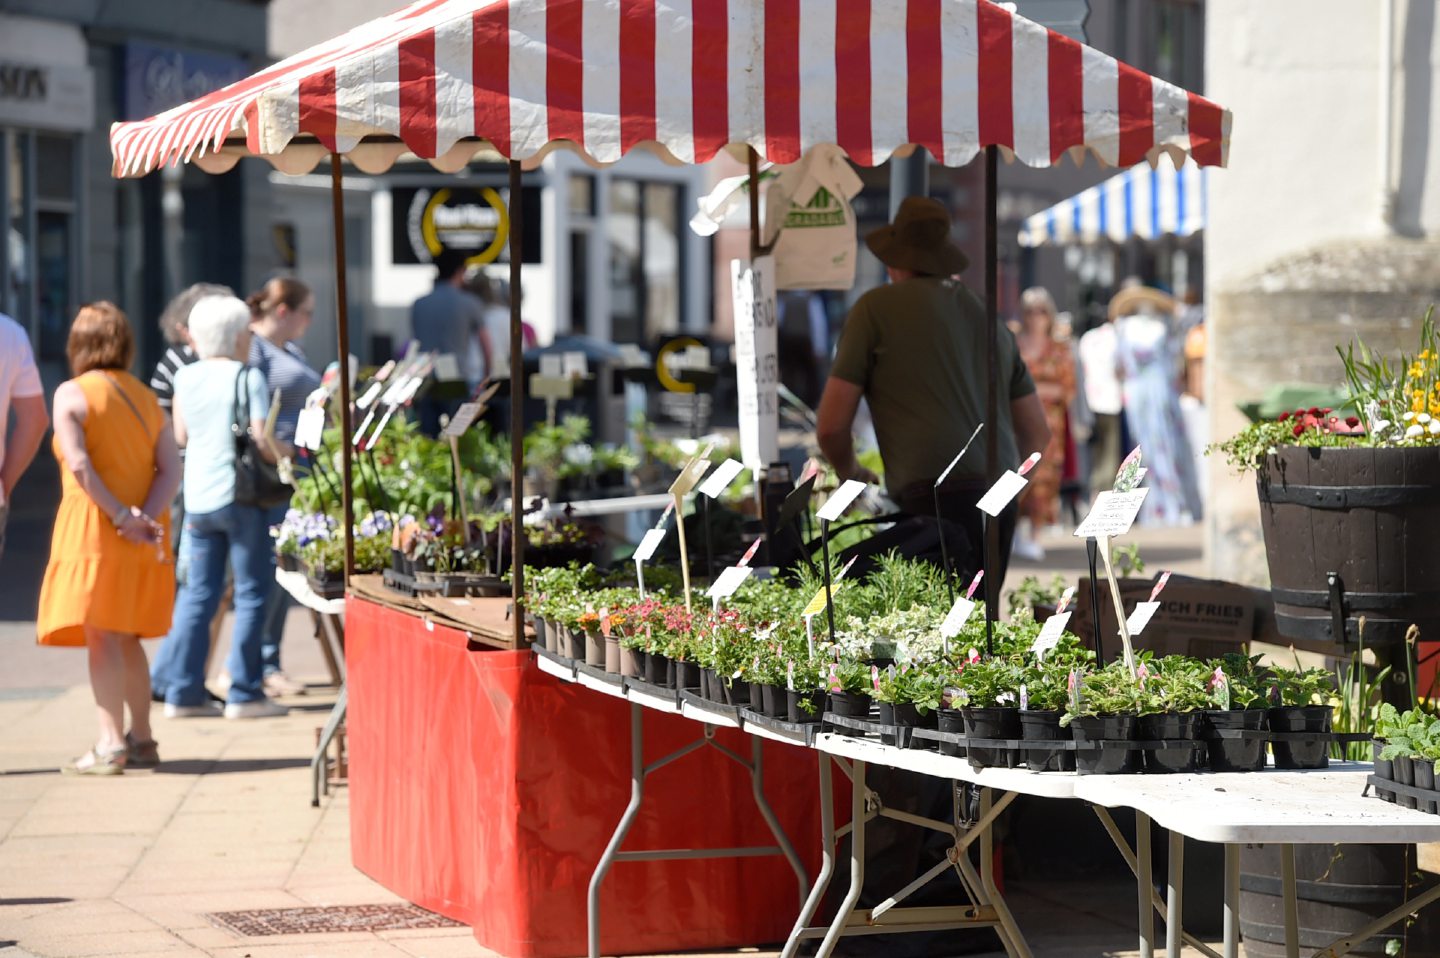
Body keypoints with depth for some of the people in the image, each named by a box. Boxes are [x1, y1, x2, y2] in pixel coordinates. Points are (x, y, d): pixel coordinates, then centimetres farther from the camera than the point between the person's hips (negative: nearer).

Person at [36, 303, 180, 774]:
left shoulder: (71, 394, -4)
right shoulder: (146, 397, 13)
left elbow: (79, 464, -15)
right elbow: (170, 467, 3)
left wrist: (120, 516, -15)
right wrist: (147, 517, -8)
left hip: (94, 528, -6)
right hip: (146, 539, 6)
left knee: (101, 637, -6)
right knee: (127, 638, 17)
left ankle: (111, 743, -13)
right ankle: (141, 738, 21)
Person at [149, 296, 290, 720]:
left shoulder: (186, 378, 7)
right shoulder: (248, 378, -9)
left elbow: (180, 436, 15)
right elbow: (260, 439, -15)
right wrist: (290, 454, 2)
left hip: (197, 498, 6)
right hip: (239, 494, -6)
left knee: (197, 594, 10)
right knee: (252, 593, 2)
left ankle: (181, 690, 8)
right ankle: (244, 693, 1)